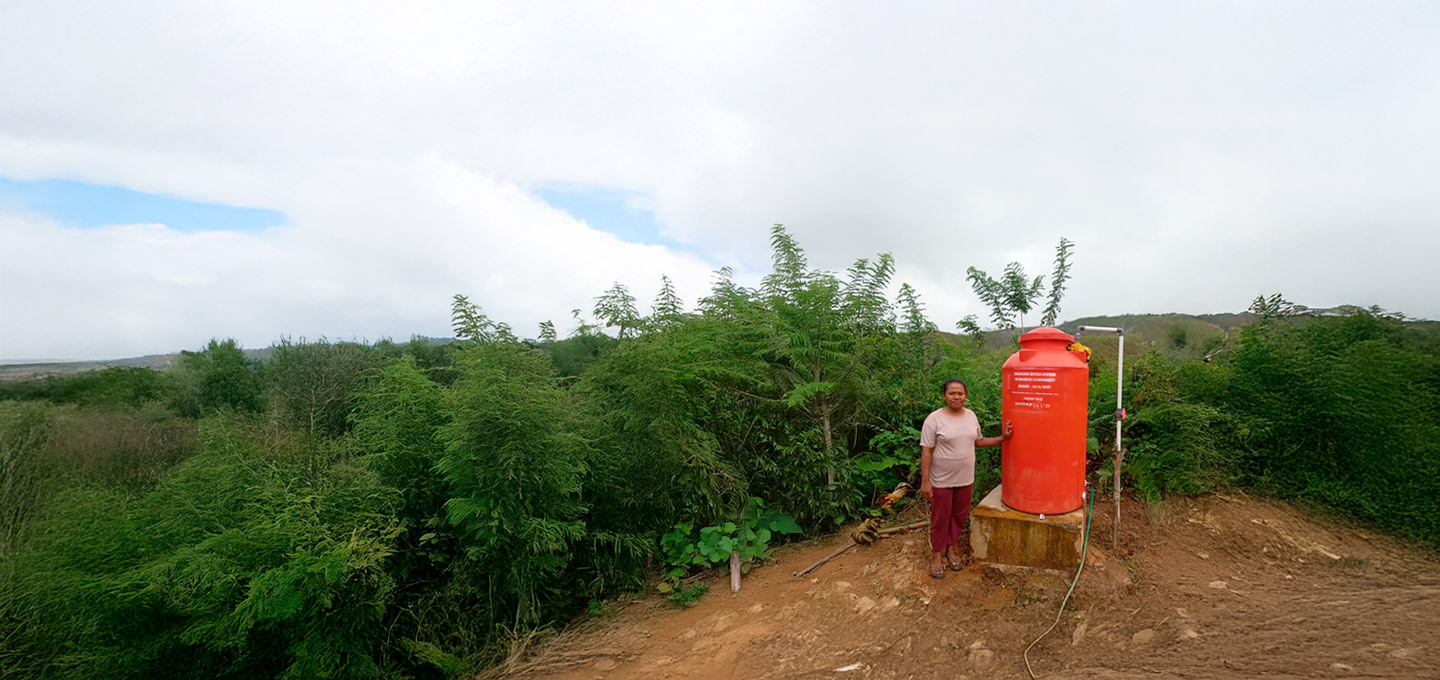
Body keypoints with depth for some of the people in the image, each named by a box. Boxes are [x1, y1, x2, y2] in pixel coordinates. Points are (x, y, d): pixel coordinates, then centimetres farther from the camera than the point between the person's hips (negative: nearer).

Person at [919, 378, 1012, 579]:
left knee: (959, 516, 17)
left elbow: (978, 441, 16)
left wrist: (1002, 438, 5)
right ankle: (937, 554, 23)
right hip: (941, 480, -5)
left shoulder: (970, 416, 3)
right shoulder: (934, 419, -15)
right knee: (940, 518, 7)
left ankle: (951, 548, 36)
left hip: (965, 479, 5)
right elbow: (926, 451, -15)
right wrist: (925, 481, -17)